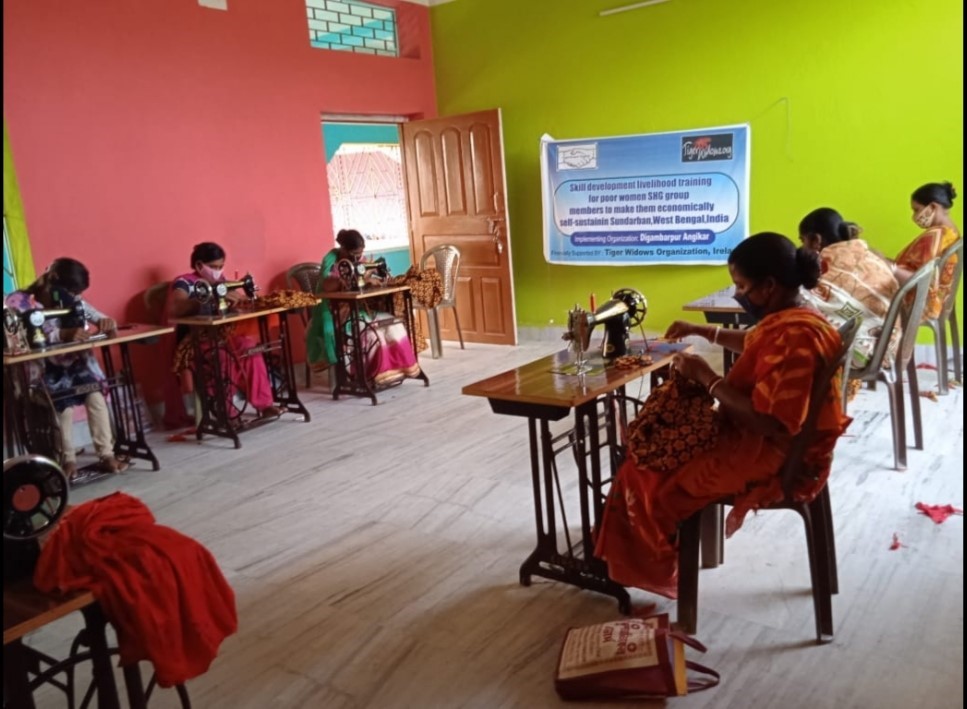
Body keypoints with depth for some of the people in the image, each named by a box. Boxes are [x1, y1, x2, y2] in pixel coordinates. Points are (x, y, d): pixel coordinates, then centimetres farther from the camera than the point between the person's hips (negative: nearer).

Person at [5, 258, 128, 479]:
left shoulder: (70, 300, 5)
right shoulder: (19, 302, -10)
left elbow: (97, 317, 4)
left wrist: (106, 322, -23)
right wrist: (63, 334, -44)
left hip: (70, 363, 4)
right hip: (40, 369, -4)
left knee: (96, 391, -22)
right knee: (65, 399, -29)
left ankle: (106, 455, -18)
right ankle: (68, 459, -13)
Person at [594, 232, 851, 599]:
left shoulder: (795, 337, -29)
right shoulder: (789, 319, 2)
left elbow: (768, 422, -31)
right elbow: (753, 343, 27)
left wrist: (707, 377, -24)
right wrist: (701, 330, 19)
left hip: (771, 457, -10)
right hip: (755, 438, 10)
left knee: (644, 475, -4)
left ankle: (657, 571, 21)